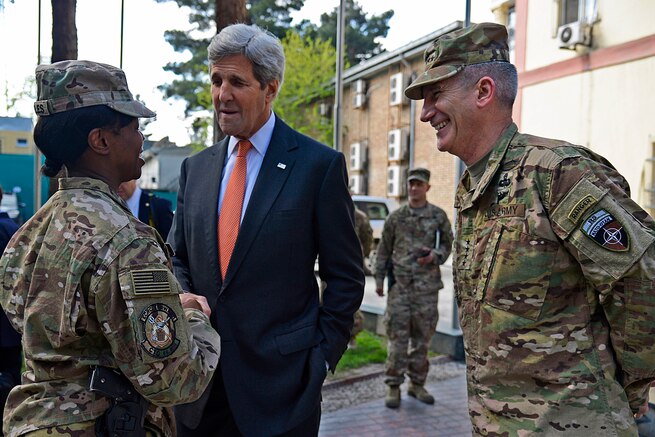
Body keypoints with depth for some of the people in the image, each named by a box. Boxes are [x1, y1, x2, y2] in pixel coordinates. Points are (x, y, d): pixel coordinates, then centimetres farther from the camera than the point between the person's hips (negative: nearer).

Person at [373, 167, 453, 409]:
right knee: (397, 336, -2)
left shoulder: (438, 216, 5)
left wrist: (434, 256, -11)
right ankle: (393, 386, 5)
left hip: (427, 285, 1)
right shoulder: (395, 216, 5)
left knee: (422, 336, 8)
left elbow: (447, 244, 10)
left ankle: (417, 384, 20)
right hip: (399, 284, -1)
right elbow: (383, 249, 8)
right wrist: (379, 279, 5)